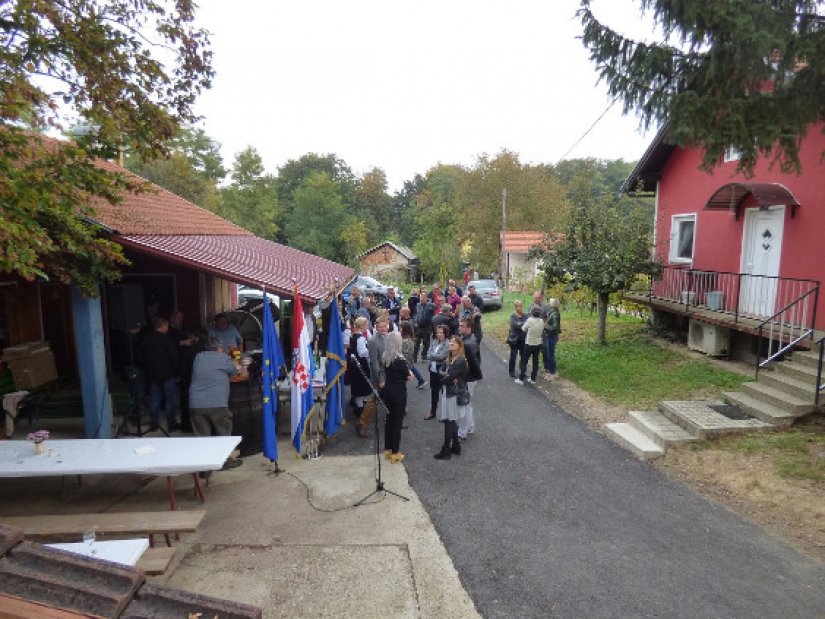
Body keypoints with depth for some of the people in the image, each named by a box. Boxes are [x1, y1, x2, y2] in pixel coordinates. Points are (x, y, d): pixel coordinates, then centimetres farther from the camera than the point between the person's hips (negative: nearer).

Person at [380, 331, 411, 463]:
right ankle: (395, 453, 12)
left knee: (389, 419, 16)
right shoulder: (400, 359, -19)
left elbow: (386, 373, 8)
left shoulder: (384, 357, 0)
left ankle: (387, 450, 25)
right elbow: (407, 376, -9)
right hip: (398, 392, -6)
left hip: (387, 390, 6)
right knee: (397, 422, 4)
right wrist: (409, 373, 10)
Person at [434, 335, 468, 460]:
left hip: (454, 395, -8)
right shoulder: (449, 358, 10)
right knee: (452, 422, 15)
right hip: (448, 393, 8)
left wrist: (443, 378, -1)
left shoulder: (461, 361, -17)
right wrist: (448, 378, -15)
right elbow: (442, 373, 4)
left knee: (449, 422, -2)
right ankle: (456, 447, 26)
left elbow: (449, 378, -20)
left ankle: (446, 450, 6)